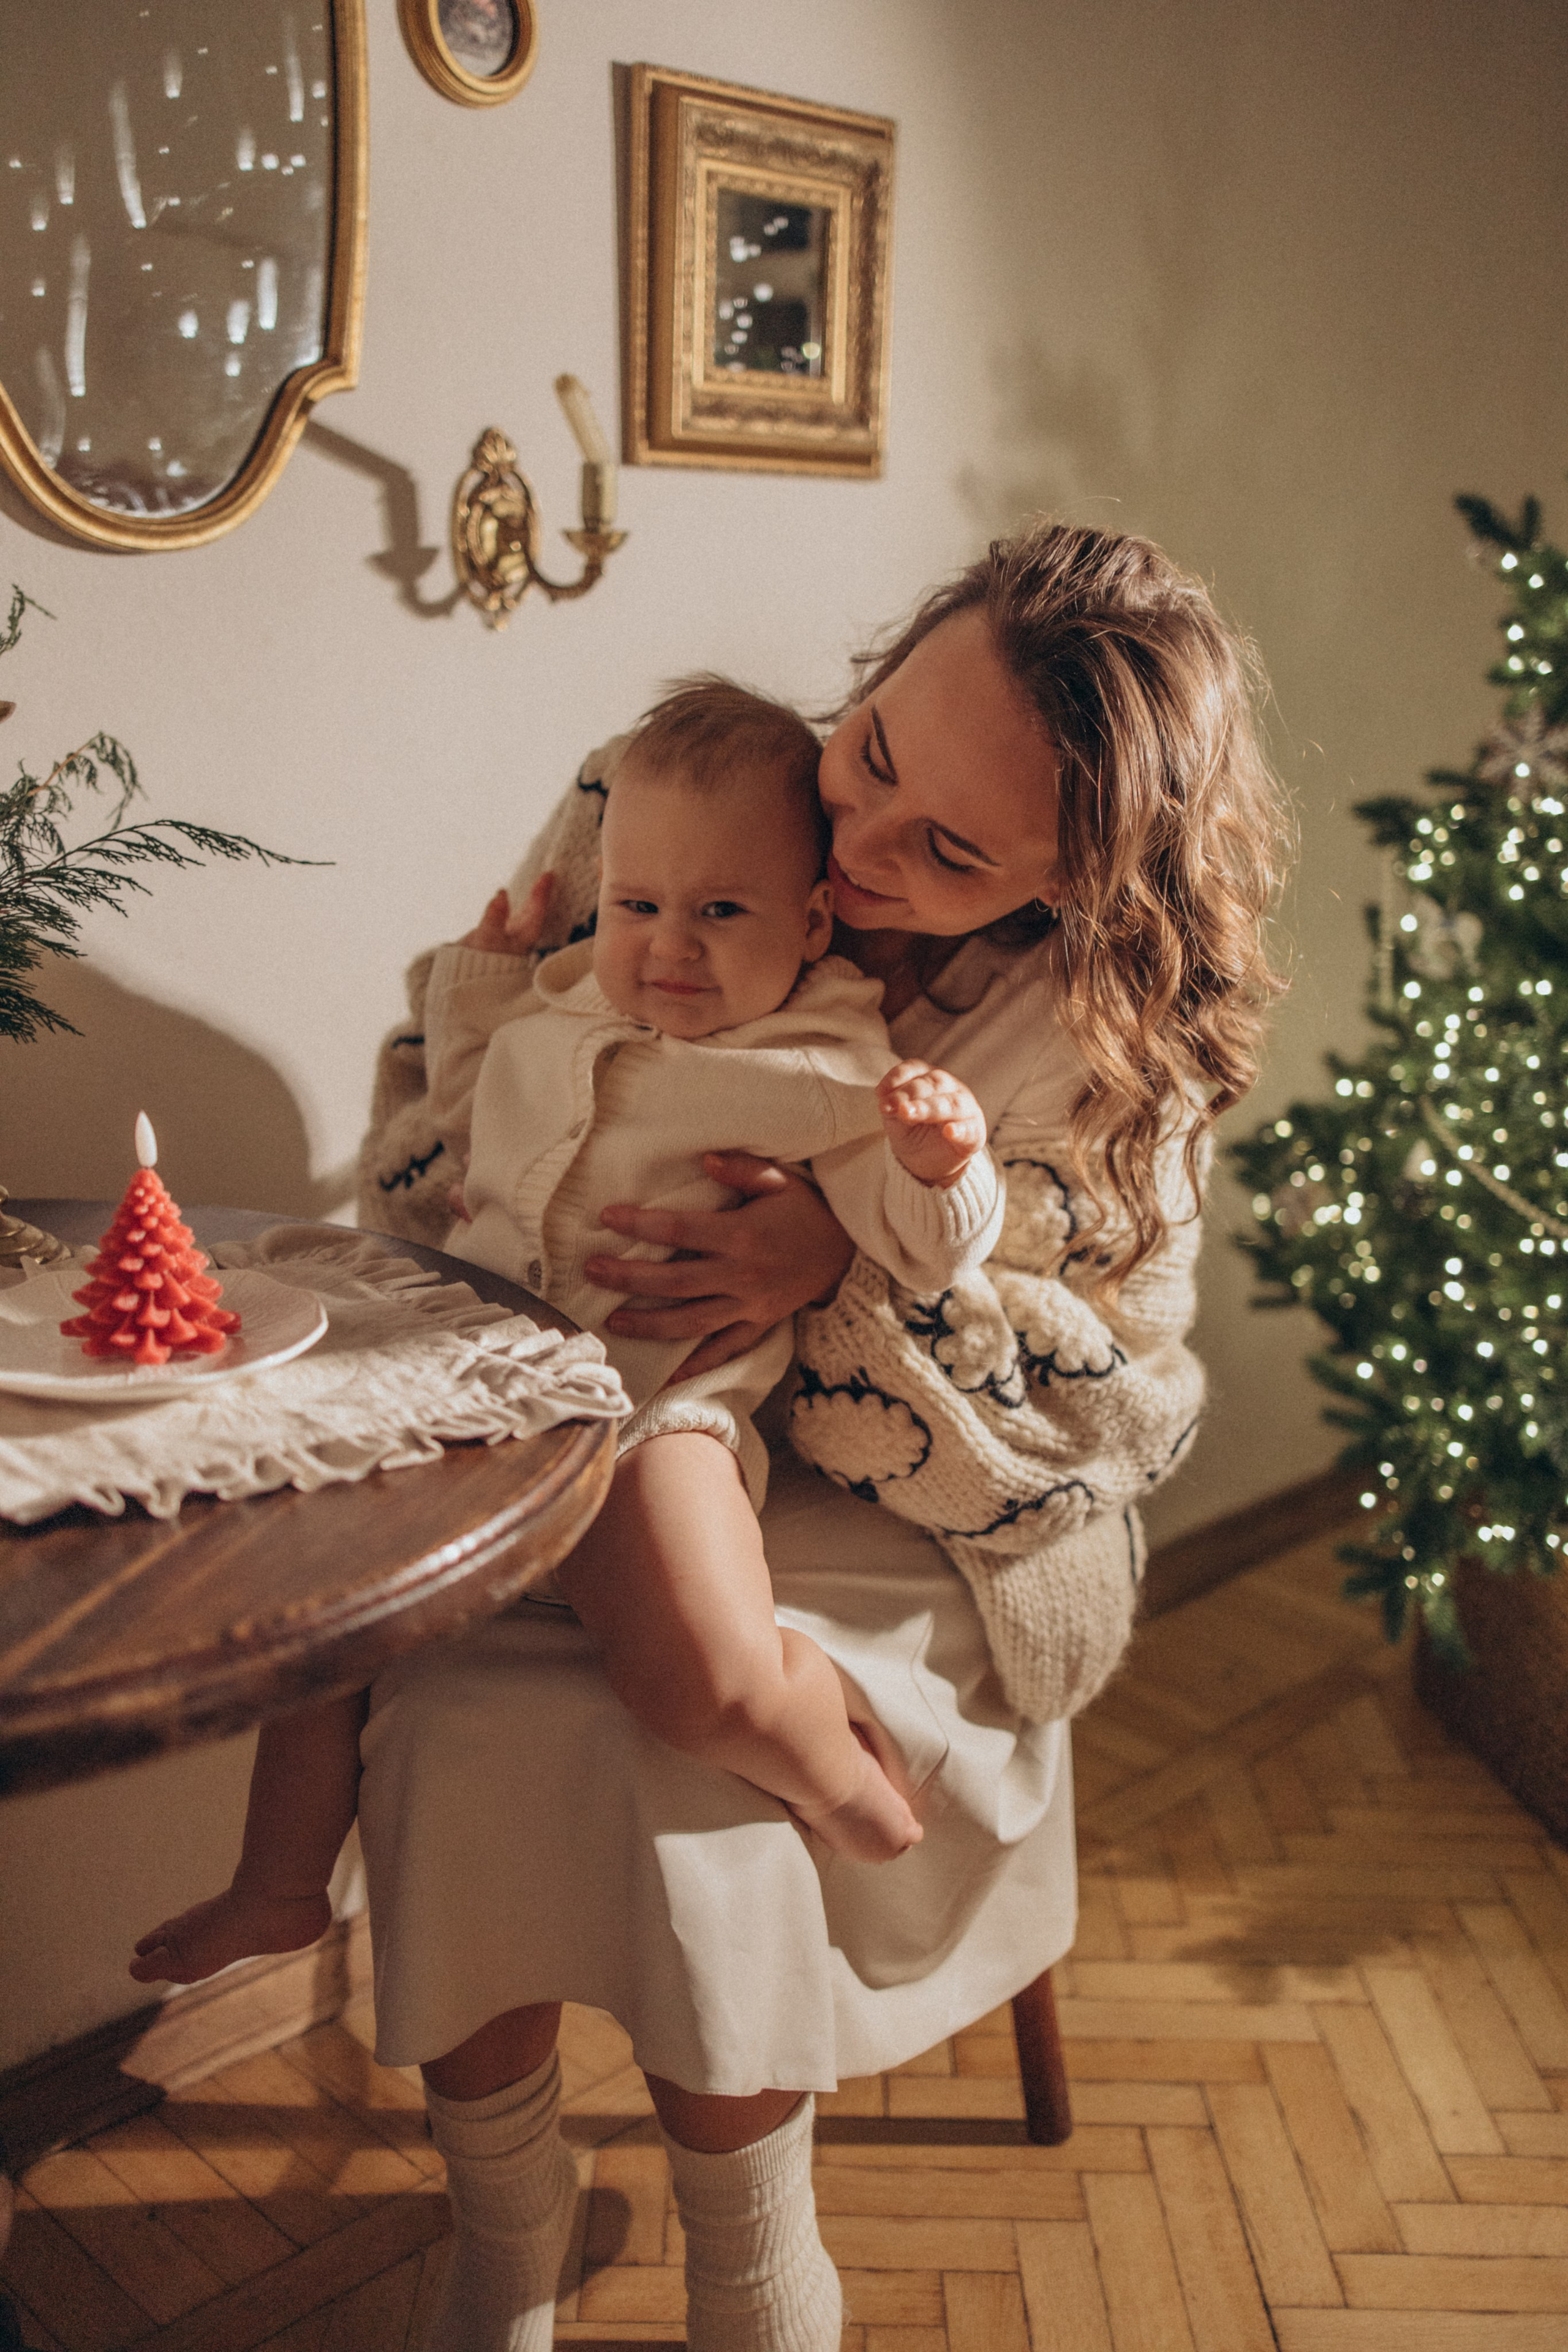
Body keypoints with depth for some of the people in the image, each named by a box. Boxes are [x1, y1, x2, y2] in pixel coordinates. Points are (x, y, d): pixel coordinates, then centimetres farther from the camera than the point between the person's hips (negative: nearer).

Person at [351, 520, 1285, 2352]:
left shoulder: (1115, 1036, -12)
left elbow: (1122, 1398, -9)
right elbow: (441, 1048, 7)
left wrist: (850, 1274, -24)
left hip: (883, 1522, -2)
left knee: (681, 1757, -28)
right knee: (453, 1721, -25)